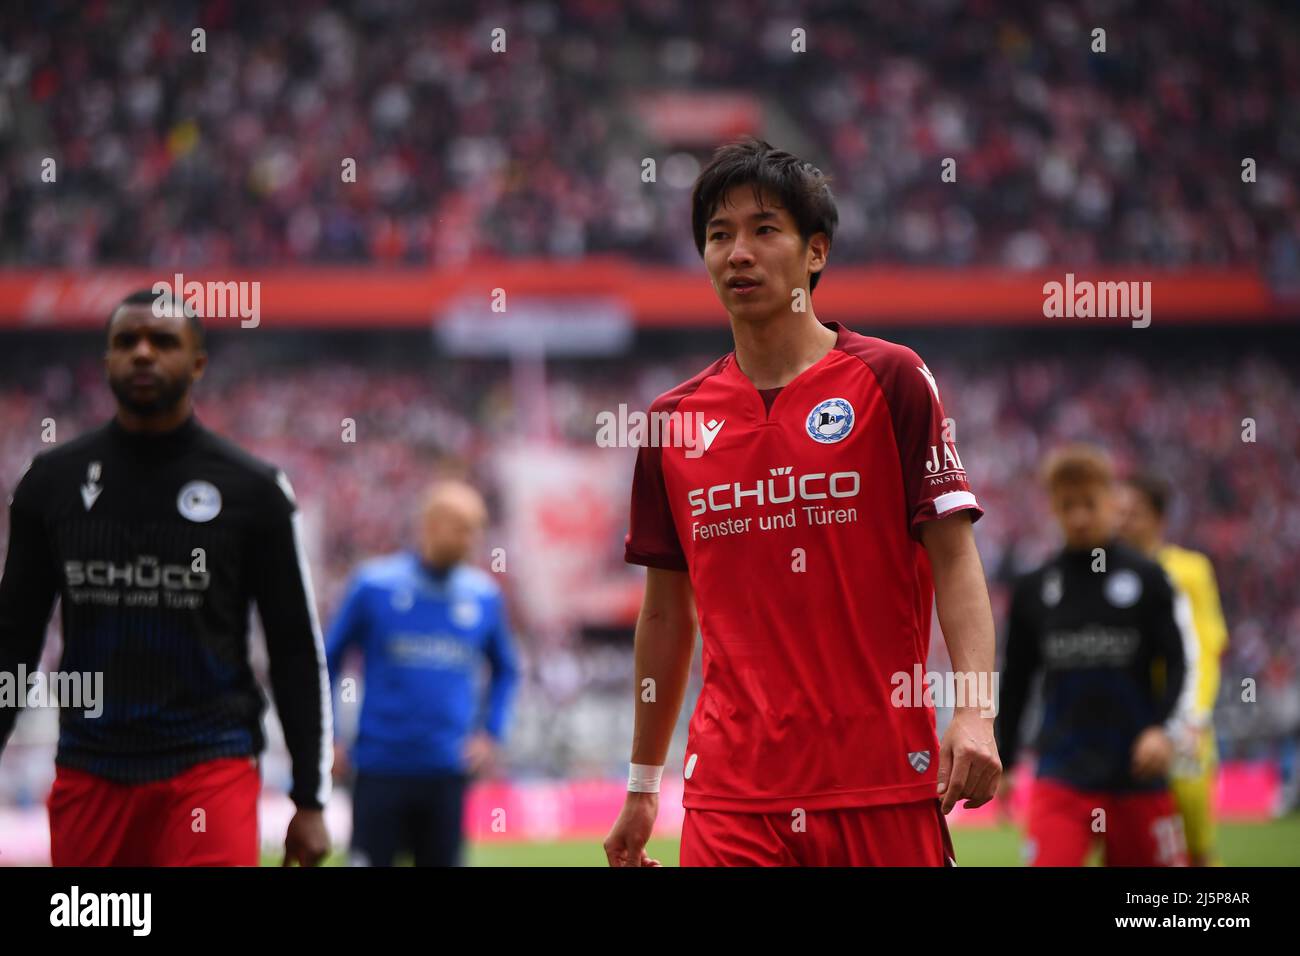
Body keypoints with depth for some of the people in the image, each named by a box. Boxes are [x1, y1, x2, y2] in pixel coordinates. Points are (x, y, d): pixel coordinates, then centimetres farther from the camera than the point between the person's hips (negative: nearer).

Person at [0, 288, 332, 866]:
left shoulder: (251, 489, 2)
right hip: (88, 771, 3)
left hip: (209, 769, -3)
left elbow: (297, 652, 4)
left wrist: (310, 800, 1)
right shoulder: (53, 481, 8)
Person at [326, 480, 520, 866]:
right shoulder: (374, 584, -4)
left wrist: (490, 732, 6)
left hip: (447, 772, 3)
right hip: (381, 771, -3)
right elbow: (328, 658, 5)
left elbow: (505, 670, 19)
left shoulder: (484, 595, 4)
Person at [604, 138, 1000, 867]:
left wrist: (976, 711, -18)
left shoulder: (889, 381, 1)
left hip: (884, 781, -2)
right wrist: (642, 786, 19)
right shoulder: (673, 421, 11)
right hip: (731, 793, 2)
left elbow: (954, 558, -4)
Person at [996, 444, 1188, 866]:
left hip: (1137, 770, 0)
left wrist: (1162, 726, -20)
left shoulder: (1146, 579, 0)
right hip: (1062, 772, 0)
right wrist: (1002, 763, 14)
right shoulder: (1033, 589, 6)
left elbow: (1175, 662, -3)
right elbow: (1015, 681, 14)